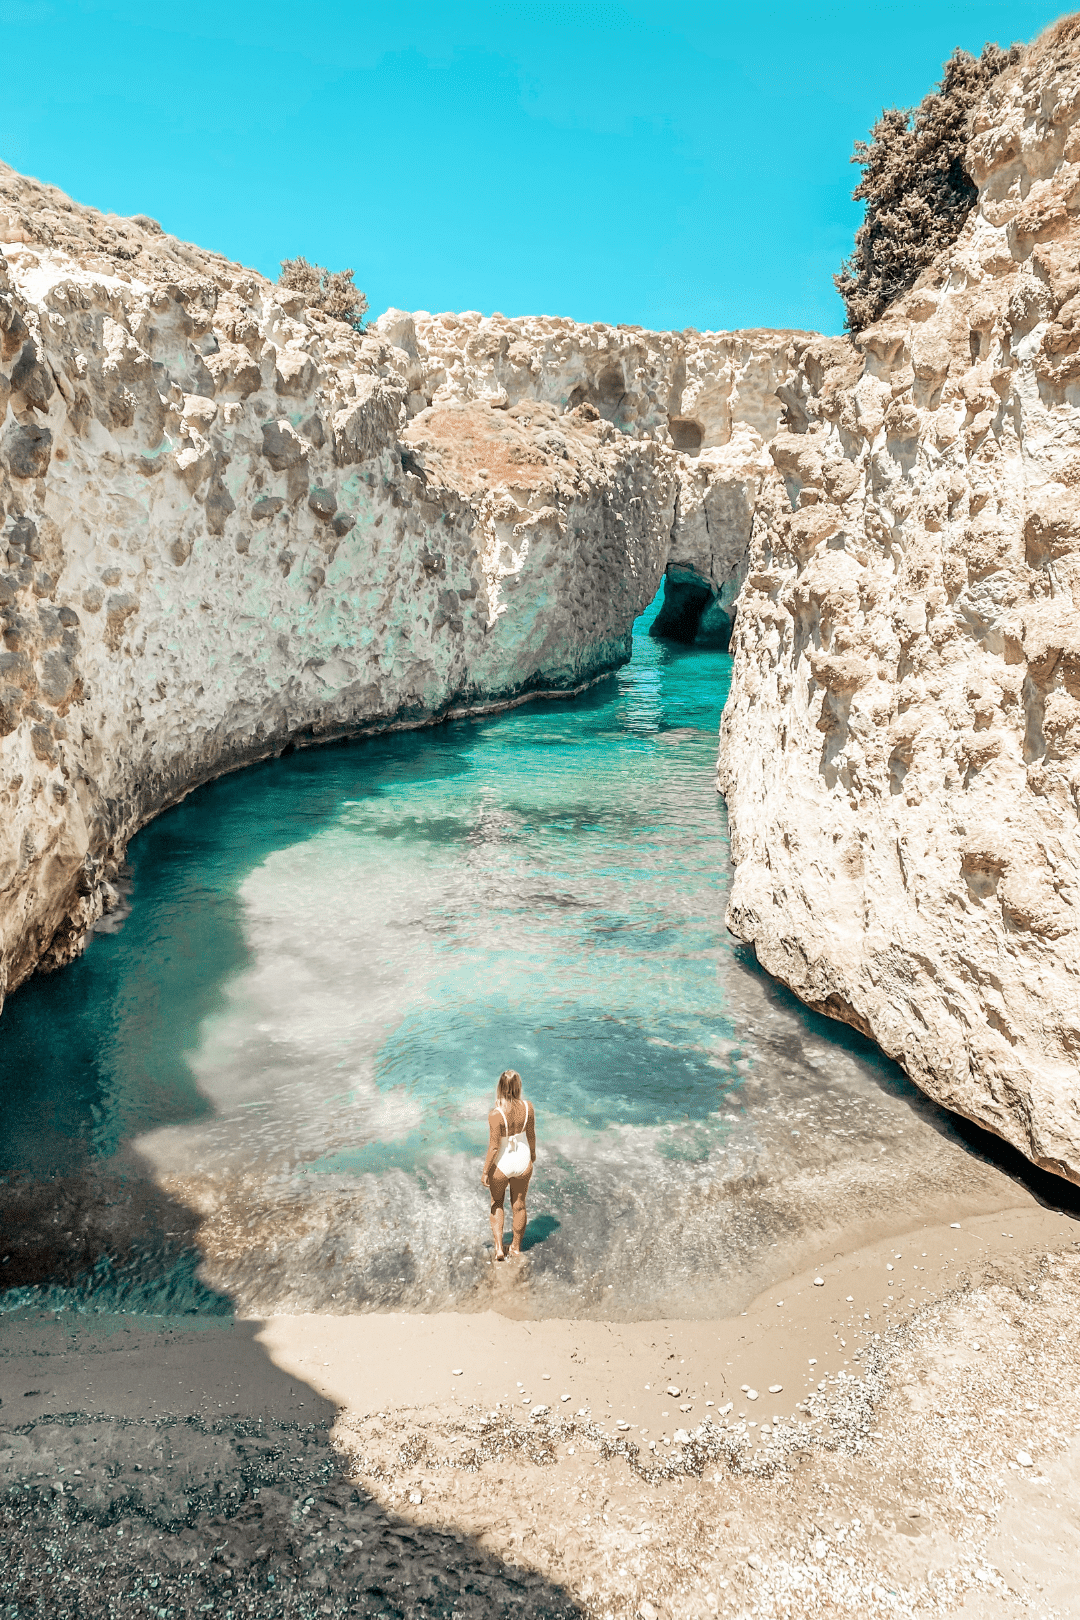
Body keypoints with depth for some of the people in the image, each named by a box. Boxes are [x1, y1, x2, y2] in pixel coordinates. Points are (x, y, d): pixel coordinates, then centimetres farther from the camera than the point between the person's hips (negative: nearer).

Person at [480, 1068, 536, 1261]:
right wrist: (533, 1153, 18)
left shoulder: (496, 1115, -30)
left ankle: (499, 1248, 23)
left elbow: (494, 1147, -23)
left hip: (501, 1165, -3)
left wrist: (485, 1172, -9)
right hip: (523, 1162, 3)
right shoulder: (527, 1107, -18)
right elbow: (531, 1135, -2)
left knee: (497, 1204, 25)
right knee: (519, 1204, 24)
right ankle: (516, 1246, 42)